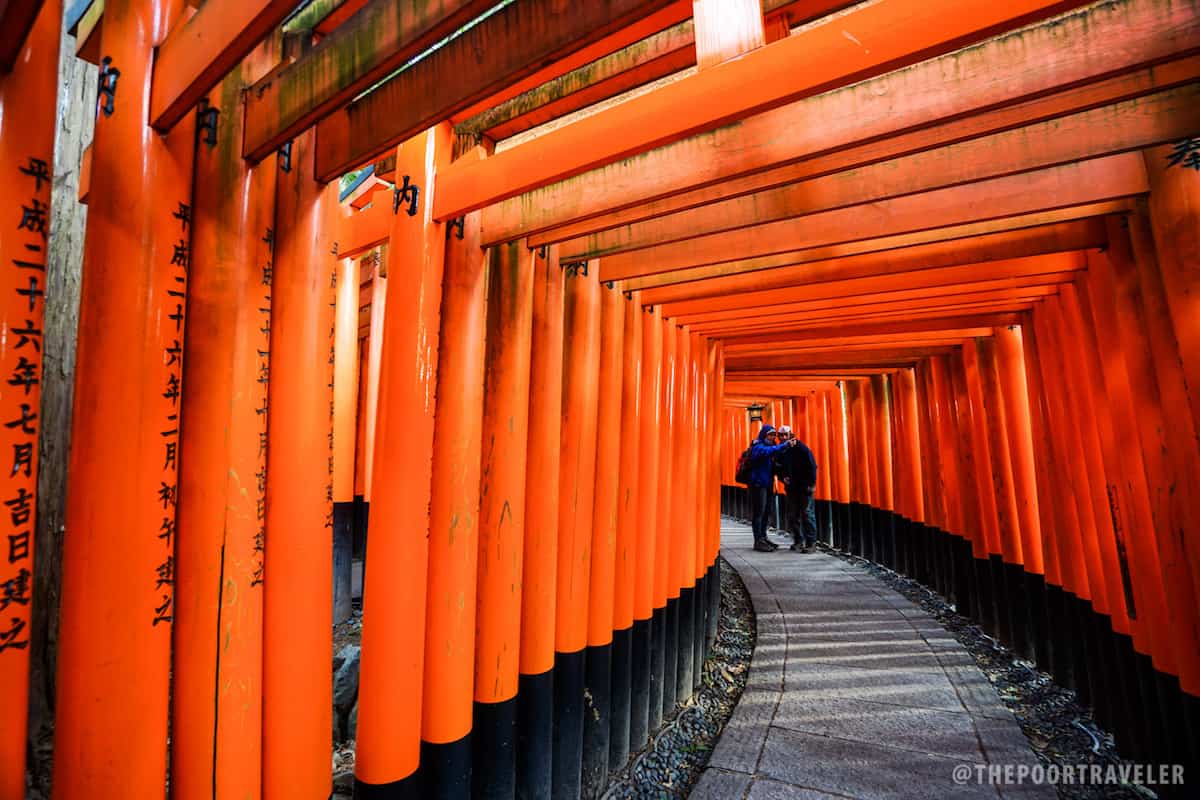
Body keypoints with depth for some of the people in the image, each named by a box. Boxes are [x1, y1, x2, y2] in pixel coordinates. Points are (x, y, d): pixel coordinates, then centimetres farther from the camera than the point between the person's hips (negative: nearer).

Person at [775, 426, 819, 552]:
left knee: (807, 513, -2)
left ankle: (811, 542, 6)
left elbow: (812, 465, -11)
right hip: (791, 487, 5)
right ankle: (798, 540, 21)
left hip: (804, 486, -5)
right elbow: (778, 468, 14)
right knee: (791, 515, 8)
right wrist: (783, 478, -5)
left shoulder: (800, 447, -10)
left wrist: (811, 483, -13)